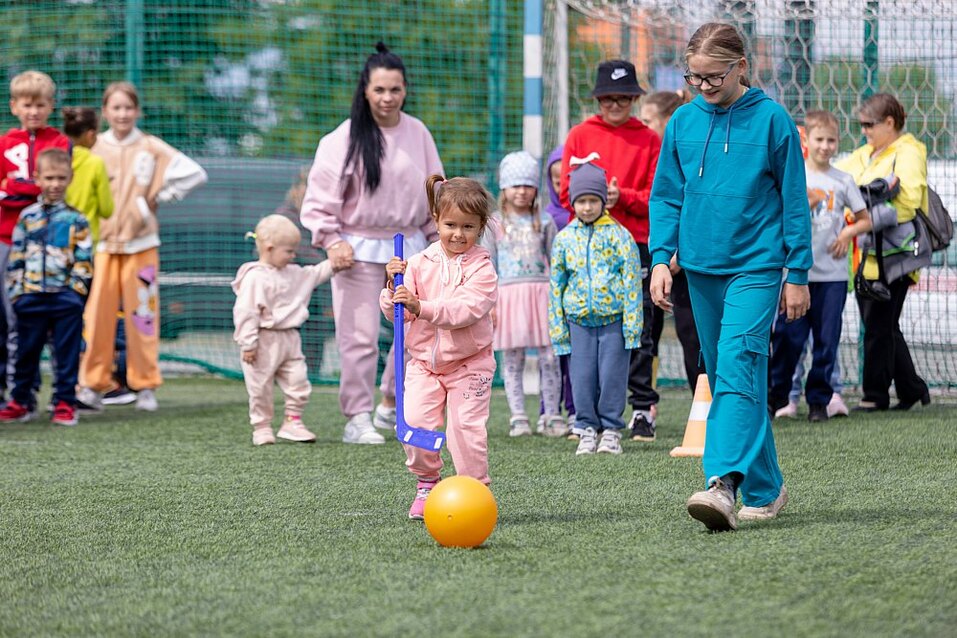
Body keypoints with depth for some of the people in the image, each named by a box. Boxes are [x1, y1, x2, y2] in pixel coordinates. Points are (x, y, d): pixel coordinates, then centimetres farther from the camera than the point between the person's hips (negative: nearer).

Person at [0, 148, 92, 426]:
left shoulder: (76, 220, 2)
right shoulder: (27, 217, 8)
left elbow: (83, 261, 1)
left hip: (66, 298, -2)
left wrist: (77, 289, -7)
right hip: (31, 297, 2)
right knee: (26, 353, 8)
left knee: (67, 355, 0)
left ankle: (65, 403, 7)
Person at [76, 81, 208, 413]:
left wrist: (157, 198, -2)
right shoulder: (94, 149, 5)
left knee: (142, 312, 0)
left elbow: (194, 173, -1)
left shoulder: (151, 148, 3)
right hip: (102, 242, 0)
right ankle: (93, 384, 1)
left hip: (140, 242, 0)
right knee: (97, 311, -6)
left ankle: (145, 385, 8)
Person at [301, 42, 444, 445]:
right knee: (360, 337, -5)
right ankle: (357, 419, 2)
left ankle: (392, 405, 24)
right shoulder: (344, 139, -8)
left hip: (409, 246, 4)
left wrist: (437, 239, 13)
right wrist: (332, 241, -13)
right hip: (360, 249, -4)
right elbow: (321, 197, -6)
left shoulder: (418, 134, 5)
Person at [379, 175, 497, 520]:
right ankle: (426, 482, 13)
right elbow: (395, 314, 1)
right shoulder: (420, 262, 1)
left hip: (469, 363, -3)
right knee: (416, 422, -8)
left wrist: (421, 306, -34)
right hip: (423, 360, 3)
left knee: (466, 425, -11)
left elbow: (466, 309, -25)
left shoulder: (481, 267, -9)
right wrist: (394, 288, -18)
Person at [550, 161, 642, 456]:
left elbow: (632, 282, -2)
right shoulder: (564, 238, 7)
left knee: (612, 374, -1)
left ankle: (611, 429, 10)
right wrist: (558, 328, 8)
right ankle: (586, 429, 12)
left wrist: (631, 323, -7)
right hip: (579, 320, 2)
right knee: (582, 377, 2)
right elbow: (556, 287, 11)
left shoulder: (618, 235, -1)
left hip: (613, 318, -2)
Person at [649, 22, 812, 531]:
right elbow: (666, 197, 12)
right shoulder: (682, 122, 5)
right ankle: (765, 488, 18)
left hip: (756, 265, -5)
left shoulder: (771, 121, -5)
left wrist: (797, 273, 0)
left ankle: (724, 482, -33)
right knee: (726, 376, 8)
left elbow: (794, 200, 0)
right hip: (701, 268, 5)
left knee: (737, 365, -20)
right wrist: (661, 257, 0)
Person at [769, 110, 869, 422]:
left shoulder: (843, 180, 8)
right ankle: (777, 395, 12)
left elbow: (865, 220, 15)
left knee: (826, 340, 2)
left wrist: (848, 232, -3)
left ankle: (819, 400, 11)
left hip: (832, 273, 2)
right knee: (788, 337, -3)